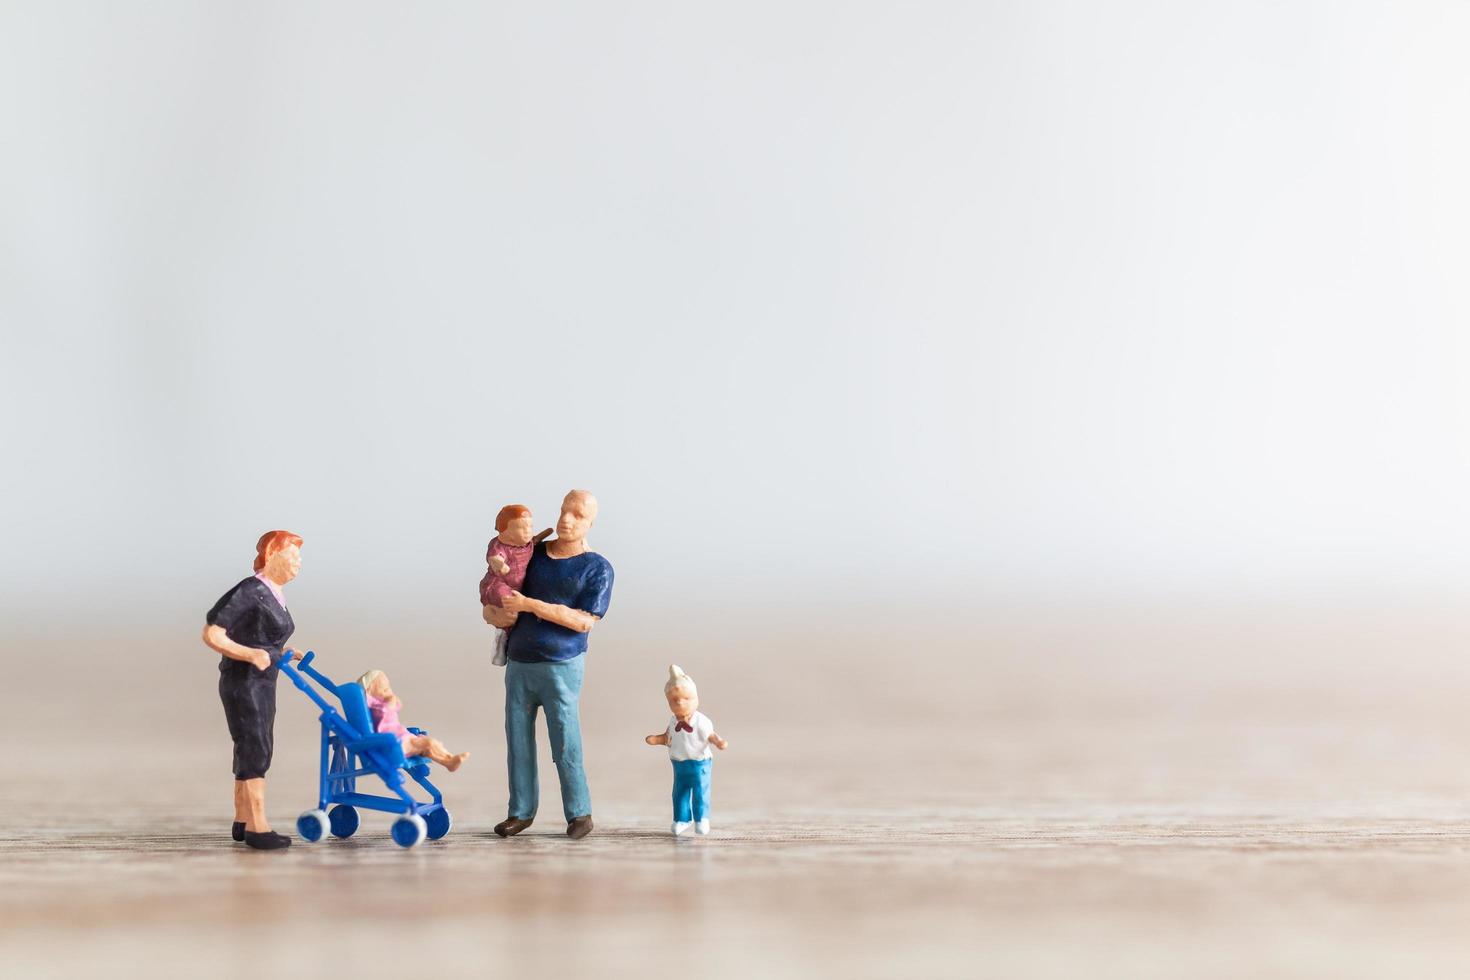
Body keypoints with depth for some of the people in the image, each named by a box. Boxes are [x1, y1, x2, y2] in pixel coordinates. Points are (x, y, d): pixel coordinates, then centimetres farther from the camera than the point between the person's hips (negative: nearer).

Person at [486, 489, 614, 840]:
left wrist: (528, 605, -18)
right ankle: (522, 811, 13)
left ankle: (579, 814, 4)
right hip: (519, 663, 5)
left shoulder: (598, 569, -4)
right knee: (518, 739, 5)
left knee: (565, 743, -5)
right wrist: (493, 613, -7)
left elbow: (585, 621, -14)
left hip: (561, 666, -5)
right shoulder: (532, 554, 9)